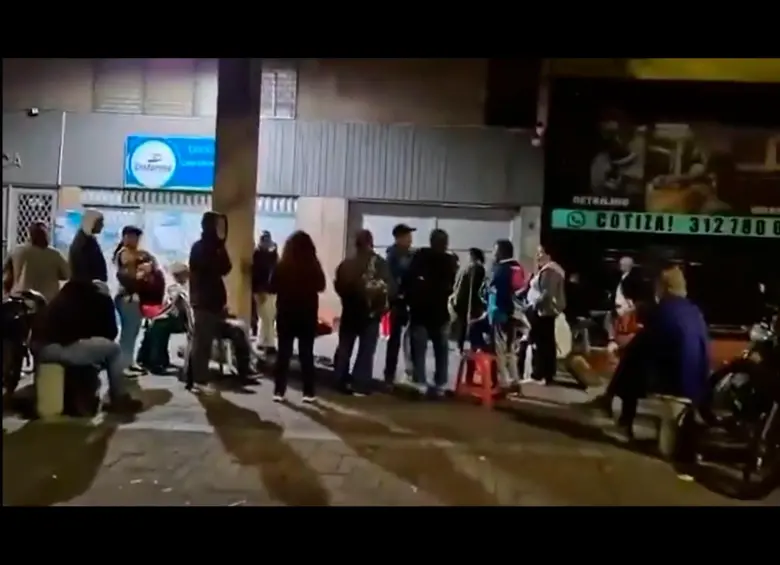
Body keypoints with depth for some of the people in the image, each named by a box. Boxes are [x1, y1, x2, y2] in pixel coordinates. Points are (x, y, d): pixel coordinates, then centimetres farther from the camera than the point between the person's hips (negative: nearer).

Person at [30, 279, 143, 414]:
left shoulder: (65, 295, 30)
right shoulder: (101, 299, 14)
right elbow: (110, 333, 15)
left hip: (40, 346, 7)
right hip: (65, 347, -7)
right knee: (114, 349, 11)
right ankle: (120, 400, 13)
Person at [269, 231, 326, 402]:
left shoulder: (282, 266, -10)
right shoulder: (314, 266, -10)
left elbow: (273, 288, -2)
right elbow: (321, 286, 5)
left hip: (286, 313, 0)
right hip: (308, 314, 0)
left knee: (283, 352, 9)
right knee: (307, 353, 9)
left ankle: (279, 391, 8)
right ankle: (308, 392, 9)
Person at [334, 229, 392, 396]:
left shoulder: (346, 263, -1)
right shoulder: (381, 264, -10)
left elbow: (338, 286, 2)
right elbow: (391, 289, -12)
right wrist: (383, 304, 5)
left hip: (350, 311, 3)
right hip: (371, 312, -3)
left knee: (344, 347, 14)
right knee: (366, 350, 3)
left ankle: (342, 381, 18)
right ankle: (360, 385, 1)